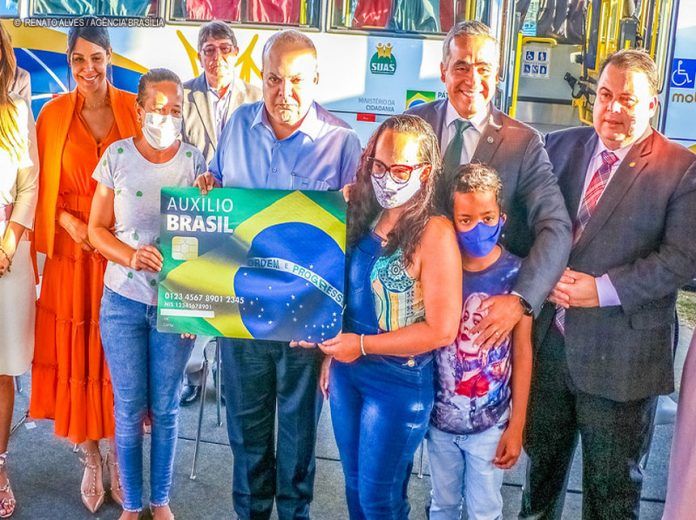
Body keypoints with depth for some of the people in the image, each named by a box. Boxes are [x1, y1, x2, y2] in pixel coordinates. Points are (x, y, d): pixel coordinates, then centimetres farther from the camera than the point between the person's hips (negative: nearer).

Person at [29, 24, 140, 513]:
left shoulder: (133, 108, 0)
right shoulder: (54, 114, 2)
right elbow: (44, 186, 5)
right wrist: (69, 222, -11)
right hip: (73, 252, 1)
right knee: (77, 352, 6)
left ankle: (119, 452, 24)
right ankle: (91, 458, 23)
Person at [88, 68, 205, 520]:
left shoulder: (194, 160, -3)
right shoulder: (117, 156, -4)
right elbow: (98, 229, -2)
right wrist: (132, 256, -19)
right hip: (124, 301, 0)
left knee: (166, 408, 11)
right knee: (129, 408, 8)